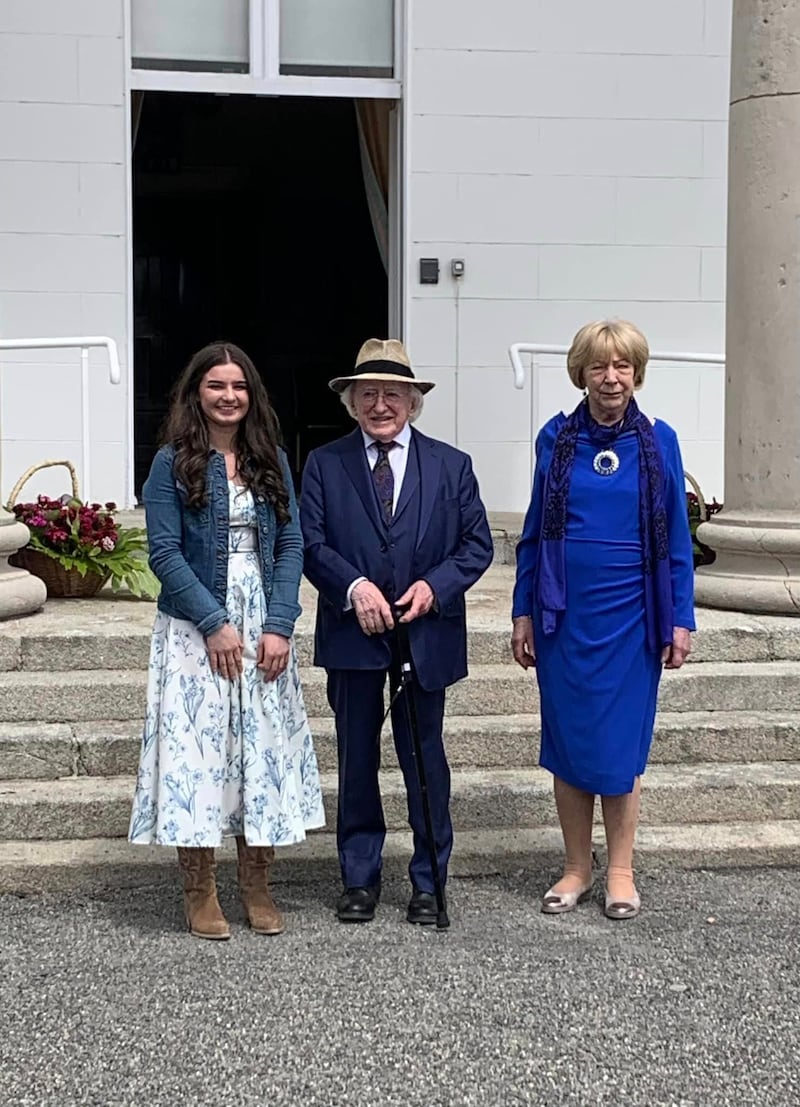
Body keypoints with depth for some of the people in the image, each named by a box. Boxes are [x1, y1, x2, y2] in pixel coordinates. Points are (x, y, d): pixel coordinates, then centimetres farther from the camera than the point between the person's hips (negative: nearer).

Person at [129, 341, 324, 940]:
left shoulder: (272, 461, 8)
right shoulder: (173, 463, -2)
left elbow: (291, 547, 4)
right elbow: (165, 552, -8)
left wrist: (278, 627, -7)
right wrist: (215, 623, -14)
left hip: (265, 627, 3)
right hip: (196, 630, -3)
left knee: (265, 751, 5)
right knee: (197, 750, -2)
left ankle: (257, 886, 17)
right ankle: (200, 892, 10)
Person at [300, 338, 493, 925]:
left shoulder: (452, 465, 6)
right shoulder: (325, 464, 5)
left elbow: (477, 544, 4)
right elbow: (310, 542, -1)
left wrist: (435, 585, -12)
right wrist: (354, 586, -17)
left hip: (427, 634, 0)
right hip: (352, 633, 1)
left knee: (425, 757, 5)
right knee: (356, 759, 9)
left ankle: (428, 882, 18)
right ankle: (360, 877, 22)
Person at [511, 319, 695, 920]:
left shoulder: (658, 441, 0)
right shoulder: (556, 438, 2)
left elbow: (676, 538, 3)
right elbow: (535, 531, 6)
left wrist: (680, 620, -1)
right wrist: (523, 613, 3)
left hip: (629, 614, -1)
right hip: (565, 612, 1)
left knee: (620, 743, 3)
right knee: (566, 740, 7)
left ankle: (621, 871, 18)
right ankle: (577, 868, 21)